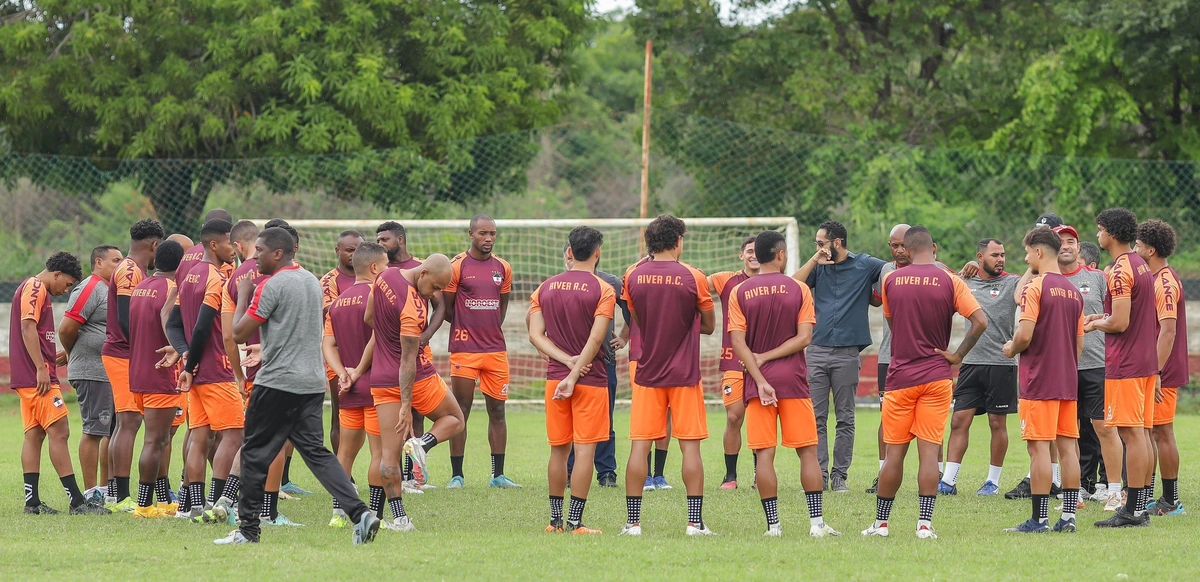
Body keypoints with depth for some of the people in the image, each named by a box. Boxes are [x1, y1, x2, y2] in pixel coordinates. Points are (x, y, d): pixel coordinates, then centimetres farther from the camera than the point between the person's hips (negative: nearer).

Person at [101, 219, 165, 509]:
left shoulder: (131, 271, 17)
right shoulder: (131, 272, -14)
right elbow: (126, 321, -21)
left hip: (119, 354, 11)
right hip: (125, 357, -11)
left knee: (125, 423, 13)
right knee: (129, 423, -11)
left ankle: (113, 493, 16)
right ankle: (121, 496, -12)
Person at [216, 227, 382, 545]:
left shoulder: (270, 286, -12)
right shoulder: (312, 281, 14)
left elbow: (239, 333, -11)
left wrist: (243, 295, 2)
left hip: (278, 383, -8)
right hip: (313, 382, 8)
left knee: (255, 454, 4)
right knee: (315, 451, 5)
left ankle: (248, 529, 8)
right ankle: (359, 513, -11)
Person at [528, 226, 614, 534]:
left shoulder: (546, 288, 7)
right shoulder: (603, 290, -7)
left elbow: (535, 334, -2)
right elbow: (596, 339, -16)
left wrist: (567, 360, -8)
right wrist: (575, 373, -14)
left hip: (555, 377, 4)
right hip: (591, 380, -4)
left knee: (558, 449, 13)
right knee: (585, 449, -2)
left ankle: (555, 520, 17)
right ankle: (575, 522, -6)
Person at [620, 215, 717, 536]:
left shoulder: (633, 277, 0)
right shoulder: (694, 278, -7)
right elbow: (709, 326, 4)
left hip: (647, 374, 2)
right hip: (685, 375, -2)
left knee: (639, 445, 3)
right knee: (690, 445, 2)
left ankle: (633, 522, 2)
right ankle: (695, 522, 0)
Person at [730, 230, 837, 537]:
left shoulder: (740, 292, 2)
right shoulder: (799, 289, 0)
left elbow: (738, 342, -5)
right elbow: (804, 337, -6)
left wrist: (760, 380, -8)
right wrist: (767, 358, -3)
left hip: (758, 381, 1)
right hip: (793, 381, -1)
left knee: (764, 454, 1)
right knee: (808, 451, 5)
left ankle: (773, 524, -3)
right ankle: (817, 522, 1)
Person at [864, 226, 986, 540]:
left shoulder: (891, 281, 1)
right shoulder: (950, 282, -4)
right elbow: (980, 321, -12)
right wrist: (958, 355, -2)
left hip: (900, 375, 1)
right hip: (936, 376, -1)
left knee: (894, 452, 7)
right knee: (929, 450, -1)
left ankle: (881, 522, 13)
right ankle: (925, 523, -6)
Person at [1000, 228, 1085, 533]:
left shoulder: (1035, 287, -10)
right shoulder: (1073, 291, 12)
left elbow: (1025, 335, -18)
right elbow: (1079, 343, 15)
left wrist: (1011, 349, 1)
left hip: (1039, 381, -7)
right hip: (1068, 380, 7)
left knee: (1039, 447, -5)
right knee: (1068, 445, 7)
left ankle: (1039, 519, -6)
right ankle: (1069, 515, 7)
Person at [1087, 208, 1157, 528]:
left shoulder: (1120, 270, -16)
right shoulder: (1141, 266, 14)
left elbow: (1120, 323, -21)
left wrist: (1096, 324, -3)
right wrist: (1104, 318, 17)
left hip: (1124, 365, -10)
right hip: (1146, 362, 10)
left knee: (1131, 434, -8)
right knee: (1142, 433, 10)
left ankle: (1133, 511, -8)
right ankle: (1141, 506, 13)